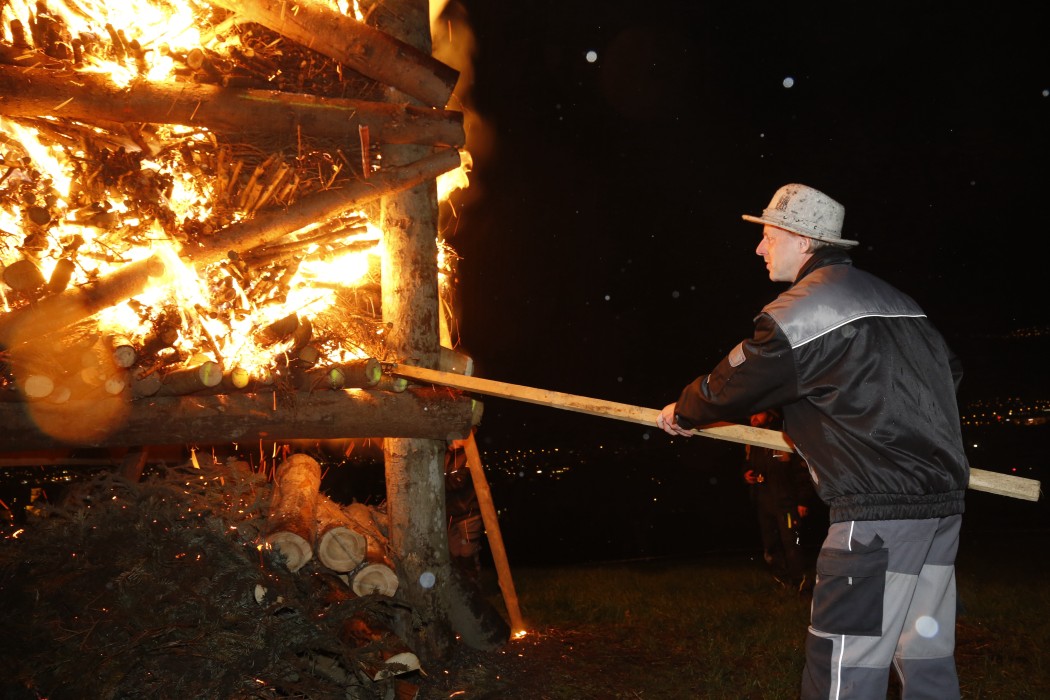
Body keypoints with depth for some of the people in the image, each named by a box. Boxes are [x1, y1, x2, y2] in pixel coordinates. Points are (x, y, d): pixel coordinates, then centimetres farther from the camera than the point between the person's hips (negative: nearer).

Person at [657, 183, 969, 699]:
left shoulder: (802, 309, -10)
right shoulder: (890, 298, 17)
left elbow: (732, 385, -1)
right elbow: (949, 372, 25)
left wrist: (681, 414, 17)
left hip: (880, 512, -9)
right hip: (942, 501, 9)